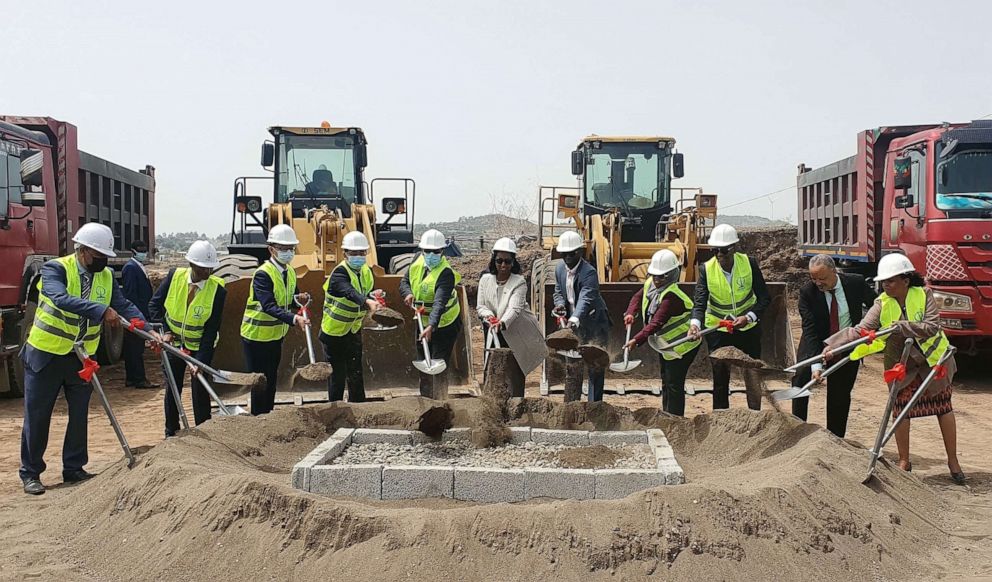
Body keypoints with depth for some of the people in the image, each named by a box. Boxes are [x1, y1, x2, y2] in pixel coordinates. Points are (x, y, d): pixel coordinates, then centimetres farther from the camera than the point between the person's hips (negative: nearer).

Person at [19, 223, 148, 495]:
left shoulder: (106, 276, 0)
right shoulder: (55, 268, -18)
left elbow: (124, 305, -7)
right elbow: (61, 299, -36)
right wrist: (102, 311, -47)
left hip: (81, 357, 5)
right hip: (46, 354, -5)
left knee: (80, 414, 11)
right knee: (37, 415, 4)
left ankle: (74, 469, 24)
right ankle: (30, 472, 18)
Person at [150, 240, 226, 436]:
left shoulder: (218, 289, -21)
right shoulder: (174, 276, -15)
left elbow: (211, 329, -20)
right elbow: (155, 304, -2)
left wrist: (200, 360, -24)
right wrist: (164, 331, -12)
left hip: (200, 346, -2)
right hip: (173, 343, 2)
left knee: (200, 389, -1)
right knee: (172, 389, 12)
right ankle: (171, 432, 28)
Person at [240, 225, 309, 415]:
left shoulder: (290, 273, 4)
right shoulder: (263, 274, -22)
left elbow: (290, 300, 11)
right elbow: (269, 306, -33)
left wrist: (301, 299, -13)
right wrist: (294, 319, -46)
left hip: (276, 335, 8)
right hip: (257, 336, -8)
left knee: (272, 380, 18)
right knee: (260, 382, -1)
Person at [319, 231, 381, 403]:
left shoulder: (366, 271, 0)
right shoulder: (340, 272, -24)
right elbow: (350, 293, -44)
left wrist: (374, 296, -15)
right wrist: (367, 302, -62)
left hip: (354, 329, 7)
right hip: (334, 331, -6)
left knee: (356, 372, 14)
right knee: (337, 373, 2)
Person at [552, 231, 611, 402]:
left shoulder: (589, 272, -22)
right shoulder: (560, 269, 1)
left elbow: (585, 299, -35)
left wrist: (574, 319, -51)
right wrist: (560, 304, -12)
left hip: (594, 325, -6)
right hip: (573, 325, 6)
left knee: (595, 368, -3)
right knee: (571, 368, 9)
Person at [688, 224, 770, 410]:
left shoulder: (749, 263, -14)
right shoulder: (707, 269, -14)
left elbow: (764, 298, -11)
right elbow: (700, 302, -20)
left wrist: (748, 317, -26)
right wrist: (695, 323, -40)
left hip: (749, 328, 1)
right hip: (718, 330, -1)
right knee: (720, 379, 1)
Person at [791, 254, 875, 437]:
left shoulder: (856, 283, -14)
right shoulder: (807, 292, -18)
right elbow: (810, 330, -24)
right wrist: (816, 365, -33)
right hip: (816, 344, -1)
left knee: (840, 395, 3)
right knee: (801, 379, -20)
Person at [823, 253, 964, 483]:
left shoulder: (923, 294, -16)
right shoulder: (882, 304, -12)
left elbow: (932, 326, -26)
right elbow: (860, 329, -22)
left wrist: (899, 326, -32)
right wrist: (833, 345, -34)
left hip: (934, 359, -1)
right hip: (902, 364, 2)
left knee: (944, 408, 7)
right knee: (900, 410, 0)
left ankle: (953, 460, 20)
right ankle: (904, 461, 15)